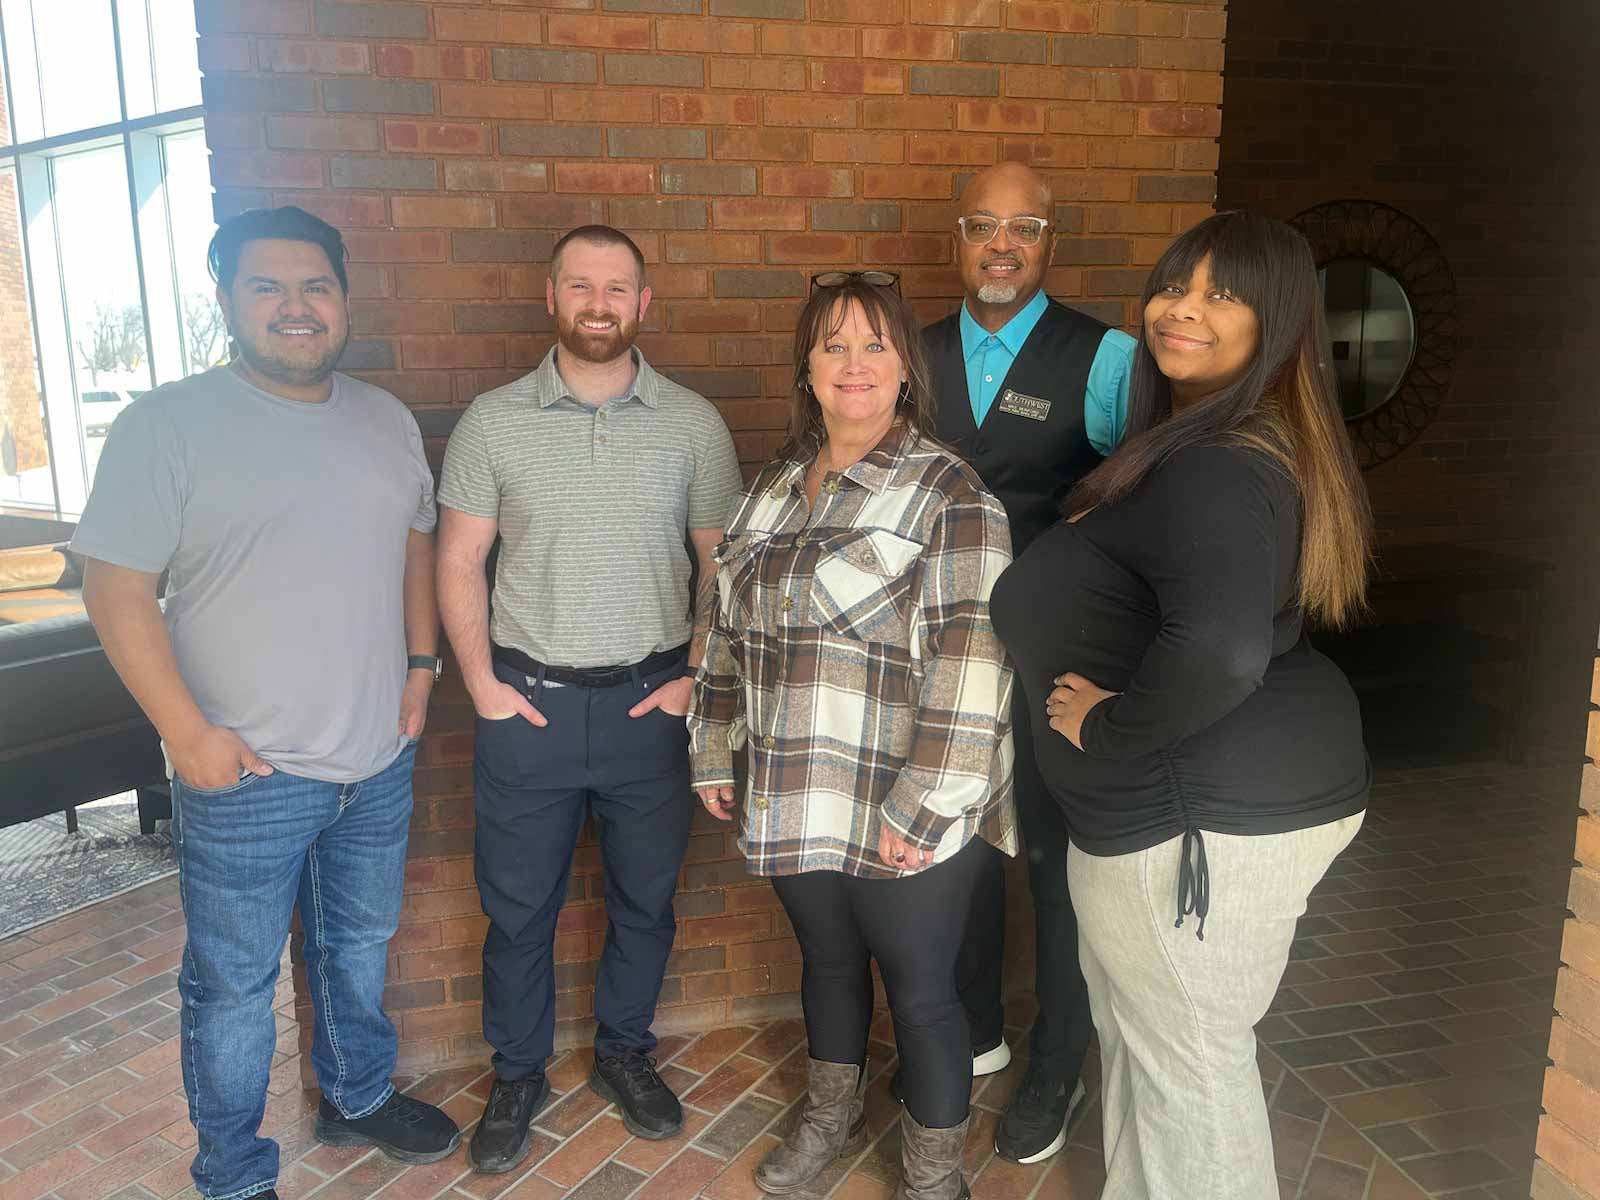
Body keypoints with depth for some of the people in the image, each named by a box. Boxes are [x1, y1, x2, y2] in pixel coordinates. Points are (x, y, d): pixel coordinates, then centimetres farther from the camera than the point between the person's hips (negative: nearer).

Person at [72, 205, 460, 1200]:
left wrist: (421, 662, 5)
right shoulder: (168, 425, -11)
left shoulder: (386, 419, 6)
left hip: (379, 756, 5)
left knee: (360, 946, 22)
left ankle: (360, 1097, 45)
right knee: (235, 984, 10)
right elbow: (117, 585, -12)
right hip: (245, 770, -5)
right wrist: (186, 731, -17)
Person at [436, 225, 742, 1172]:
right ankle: (518, 1075, 32)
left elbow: (723, 562, 3)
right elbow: (460, 561, 2)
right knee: (518, 905, 11)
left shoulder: (693, 422, 0)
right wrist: (481, 682, -4)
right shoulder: (494, 421, 0)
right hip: (527, 701, 0)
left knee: (646, 897, 14)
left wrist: (697, 678, -4)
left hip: (650, 701, 1)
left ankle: (626, 1052, 37)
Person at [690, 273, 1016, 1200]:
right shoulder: (773, 488, 9)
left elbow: (971, 661, -18)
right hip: (797, 806, 6)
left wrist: (923, 809, -20)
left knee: (920, 992, 8)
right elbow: (733, 629, 15)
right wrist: (715, 750, 15)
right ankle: (833, 1120, 49)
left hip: (905, 818, -6)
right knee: (828, 960, 23)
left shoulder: (948, 492, -12)